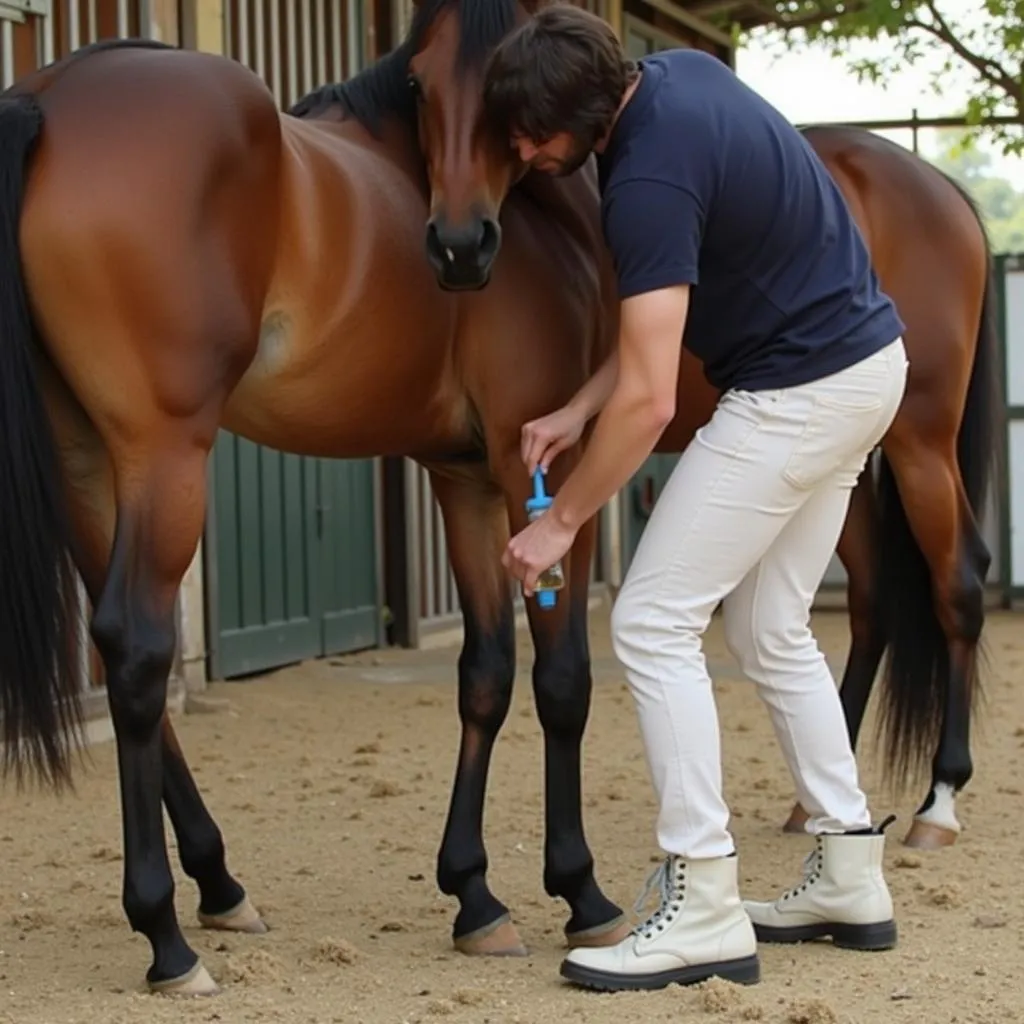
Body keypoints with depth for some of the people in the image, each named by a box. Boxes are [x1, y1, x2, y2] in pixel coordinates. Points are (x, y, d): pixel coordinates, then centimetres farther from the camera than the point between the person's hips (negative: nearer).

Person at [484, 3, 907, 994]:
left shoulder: (652, 179, -26)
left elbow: (649, 401, -25)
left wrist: (560, 521, -12)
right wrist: (575, 411, 5)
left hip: (796, 395, -10)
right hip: (866, 363, 10)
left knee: (652, 622, -7)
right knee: (772, 630, 18)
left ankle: (703, 910, -5)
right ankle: (849, 878, 23)